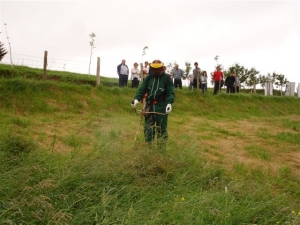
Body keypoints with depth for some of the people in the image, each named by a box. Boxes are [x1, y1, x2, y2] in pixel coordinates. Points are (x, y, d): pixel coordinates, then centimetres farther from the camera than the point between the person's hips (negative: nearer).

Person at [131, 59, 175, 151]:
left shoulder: (167, 78, -5)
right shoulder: (148, 78, 6)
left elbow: (171, 92, -10)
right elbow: (142, 89, 2)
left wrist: (169, 103, -28)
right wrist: (136, 99, -17)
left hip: (162, 107, -4)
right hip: (149, 105, 4)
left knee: (161, 128, 1)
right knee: (147, 127, 5)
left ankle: (162, 149, 8)